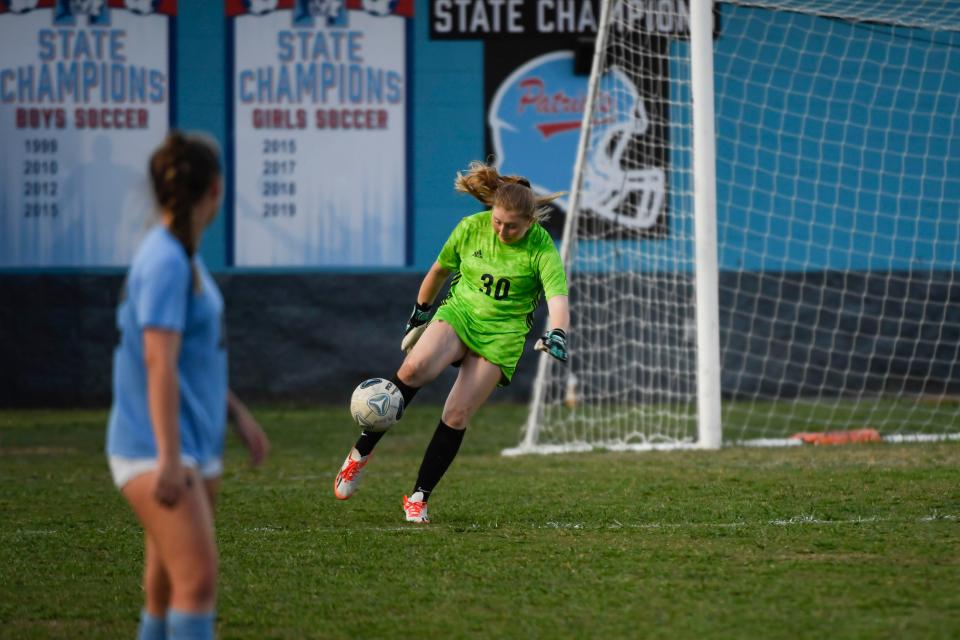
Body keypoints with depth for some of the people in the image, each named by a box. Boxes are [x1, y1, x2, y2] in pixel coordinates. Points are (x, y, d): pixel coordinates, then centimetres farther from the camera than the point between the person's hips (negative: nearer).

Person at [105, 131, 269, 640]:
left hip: (196, 446, 10)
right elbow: (159, 363, -22)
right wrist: (168, 457, -25)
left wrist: (237, 413, 26)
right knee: (198, 579, -20)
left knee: (168, 591, 9)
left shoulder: (184, 258, 14)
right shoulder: (165, 262, -15)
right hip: (153, 449, -10)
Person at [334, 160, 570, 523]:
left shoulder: (540, 248, -12)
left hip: (502, 334, -1)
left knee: (457, 417, -12)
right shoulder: (471, 228, -4)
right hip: (458, 314, 1)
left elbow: (558, 297, -25)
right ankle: (361, 453, -18)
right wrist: (419, 315, 23)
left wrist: (556, 335, -45)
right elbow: (440, 269, 13)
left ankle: (419, 497, 3)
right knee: (415, 368, -30)